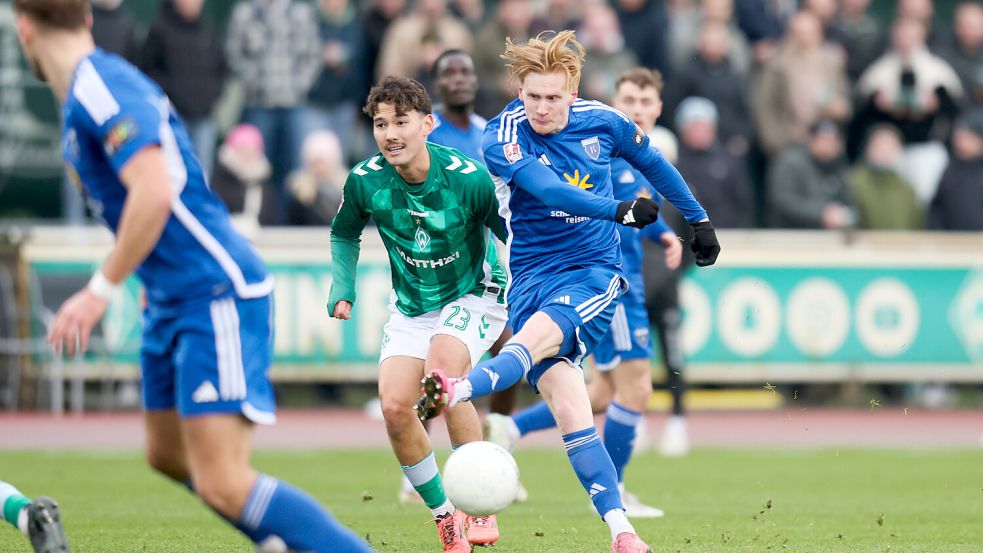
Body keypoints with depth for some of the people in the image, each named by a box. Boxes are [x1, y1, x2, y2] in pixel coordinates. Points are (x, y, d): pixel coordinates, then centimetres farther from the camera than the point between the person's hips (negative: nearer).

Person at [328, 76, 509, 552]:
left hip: (474, 297, -4)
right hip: (410, 309, 4)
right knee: (394, 406, -14)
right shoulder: (365, 181, -14)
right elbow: (344, 234, 8)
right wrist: (342, 289, -5)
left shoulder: (467, 178, -24)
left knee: (443, 364, -32)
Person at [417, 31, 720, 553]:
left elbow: (654, 164, 21)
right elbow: (548, 188, -25)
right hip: (532, 278, 0)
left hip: (595, 272, 0)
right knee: (570, 410, -15)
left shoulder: (603, 122, 1)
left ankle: (453, 392, -58)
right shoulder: (503, 138, -8)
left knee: (540, 333, -33)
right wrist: (620, 211, -37)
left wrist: (699, 219, 30)